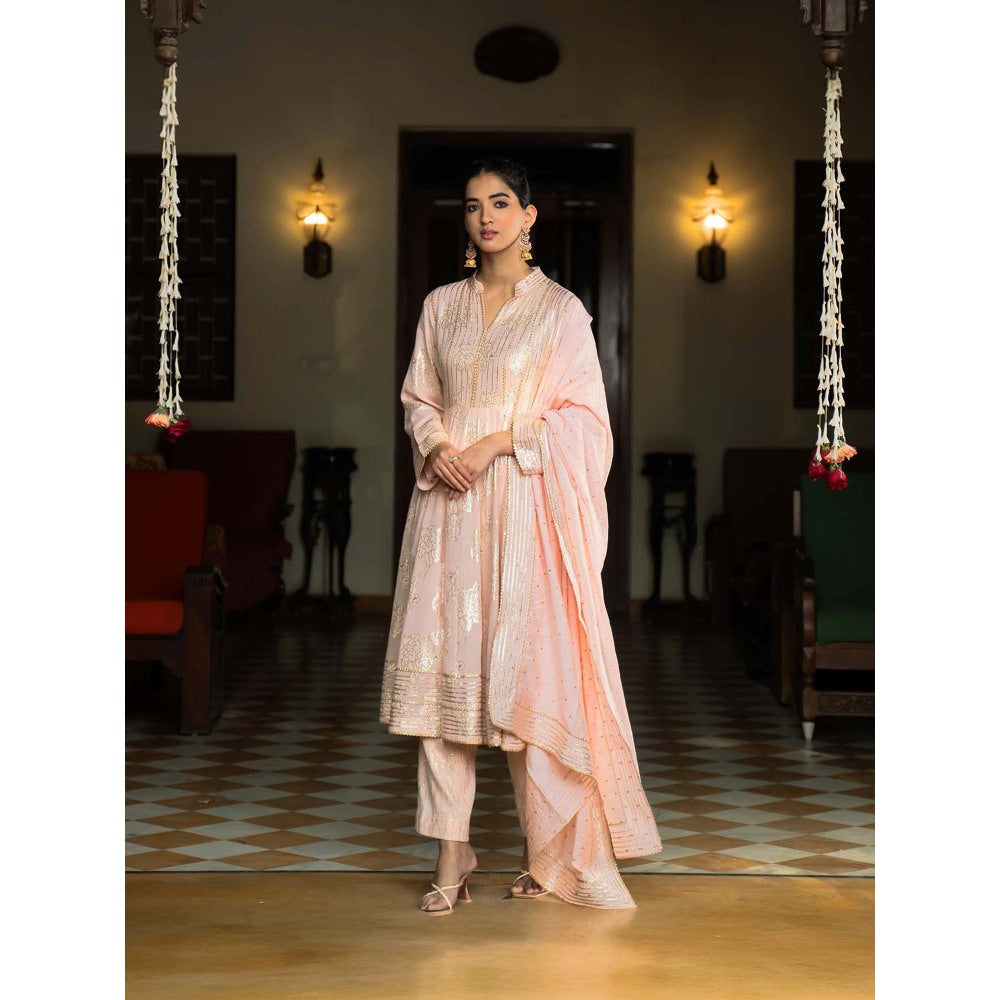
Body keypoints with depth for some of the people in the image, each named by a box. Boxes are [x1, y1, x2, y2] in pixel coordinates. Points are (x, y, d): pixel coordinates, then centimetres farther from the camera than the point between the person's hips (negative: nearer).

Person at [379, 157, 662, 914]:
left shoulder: (561, 309, 2)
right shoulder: (441, 306, 14)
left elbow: (583, 414, -2)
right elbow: (418, 398, 16)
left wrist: (500, 440, -12)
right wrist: (436, 446, -5)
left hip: (525, 504, -3)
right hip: (450, 503, 4)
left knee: (526, 669, -5)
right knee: (442, 666, -2)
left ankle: (551, 850, 8)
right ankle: (452, 858, 2)